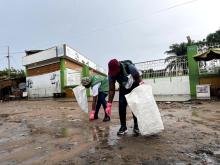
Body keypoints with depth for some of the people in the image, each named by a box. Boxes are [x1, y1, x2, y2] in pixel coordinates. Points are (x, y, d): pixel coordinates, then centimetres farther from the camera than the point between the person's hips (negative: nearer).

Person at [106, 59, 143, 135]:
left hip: (135, 86, -2)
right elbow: (111, 90, -21)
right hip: (123, 88, 2)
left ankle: (136, 126, 5)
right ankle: (123, 126, 3)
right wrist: (109, 105, -24)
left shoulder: (130, 67, -35)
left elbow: (139, 79, -22)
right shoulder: (111, 75, -26)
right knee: (122, 105, -9)